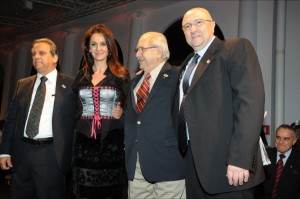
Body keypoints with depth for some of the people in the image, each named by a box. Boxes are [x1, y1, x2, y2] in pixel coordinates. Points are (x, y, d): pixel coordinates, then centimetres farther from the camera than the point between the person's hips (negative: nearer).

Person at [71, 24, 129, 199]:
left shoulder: (122, 74, 2)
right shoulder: (81, 76, 11)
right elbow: (75, 108, 18)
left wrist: (122, 113, -10)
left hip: (111, 141, -3)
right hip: (84, 142, 3)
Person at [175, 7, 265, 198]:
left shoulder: (236, 48, -4)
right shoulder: (186, 64, 20)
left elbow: (250, 101, -16)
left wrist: (240, 159, -23)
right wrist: (183, 153, 9)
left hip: (224, 160, -7)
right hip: (192, 158, 7)